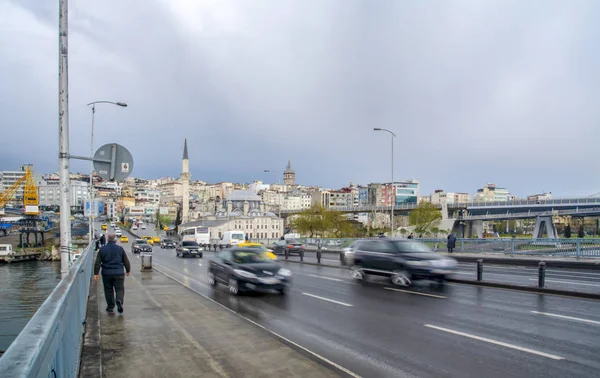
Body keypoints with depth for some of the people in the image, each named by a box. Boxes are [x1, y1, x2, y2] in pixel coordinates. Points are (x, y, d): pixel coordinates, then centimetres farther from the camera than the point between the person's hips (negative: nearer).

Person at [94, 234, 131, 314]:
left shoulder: (102, 249, 2)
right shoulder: (120, 249, 0)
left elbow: (97, 263, -2)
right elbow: (126, 261, 4)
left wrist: (96, 274, 1)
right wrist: (128, 270, 17)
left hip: (106, 274, 1)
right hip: (119, 273, -1)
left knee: (108, 290, 11)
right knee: (120, 289, 5)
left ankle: (110, 307, 16)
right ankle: (119, 301, -20)